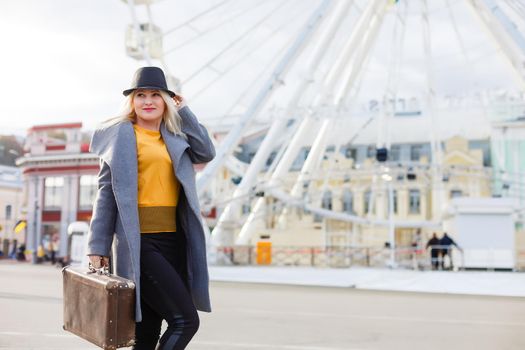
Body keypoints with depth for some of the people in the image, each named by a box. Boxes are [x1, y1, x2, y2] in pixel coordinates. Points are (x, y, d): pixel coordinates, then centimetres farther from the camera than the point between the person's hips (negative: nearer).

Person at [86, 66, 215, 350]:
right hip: (140, 243, -6)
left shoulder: (173, 138, 18)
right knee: (186, 319, -13)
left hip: (173, 241, 6)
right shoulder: (121, 134, 2)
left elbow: (206, 153, 1)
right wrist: (98, 246, -6)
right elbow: (106, 190, -2)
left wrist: (183, 112, 8)